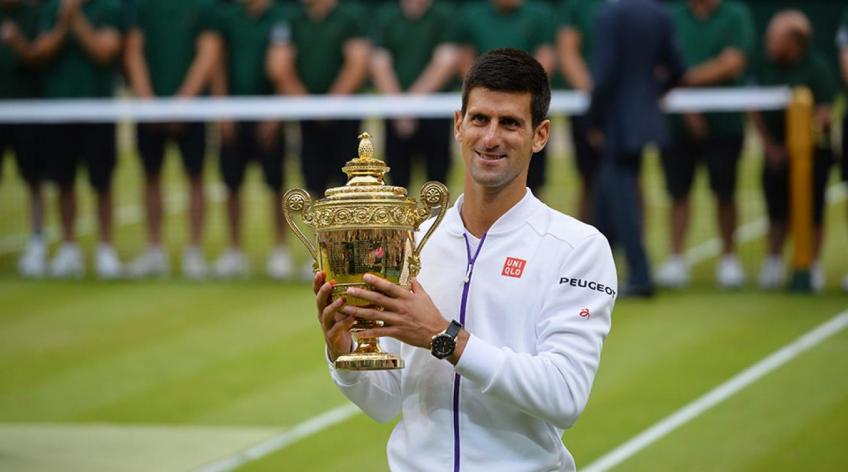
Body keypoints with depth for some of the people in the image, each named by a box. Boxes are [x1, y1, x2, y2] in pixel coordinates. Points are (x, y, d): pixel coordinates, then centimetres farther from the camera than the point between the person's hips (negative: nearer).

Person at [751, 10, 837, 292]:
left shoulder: (817, 68, -11)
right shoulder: (766, 66, 1)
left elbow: (824, 113, -13)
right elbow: (756, 110, 7)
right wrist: (770, 146, -1)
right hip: (776, 150, 3)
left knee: (812, 210, 1)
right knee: (776, 209, 4)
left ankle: (813, 265, 10)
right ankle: (773, 262, 14)